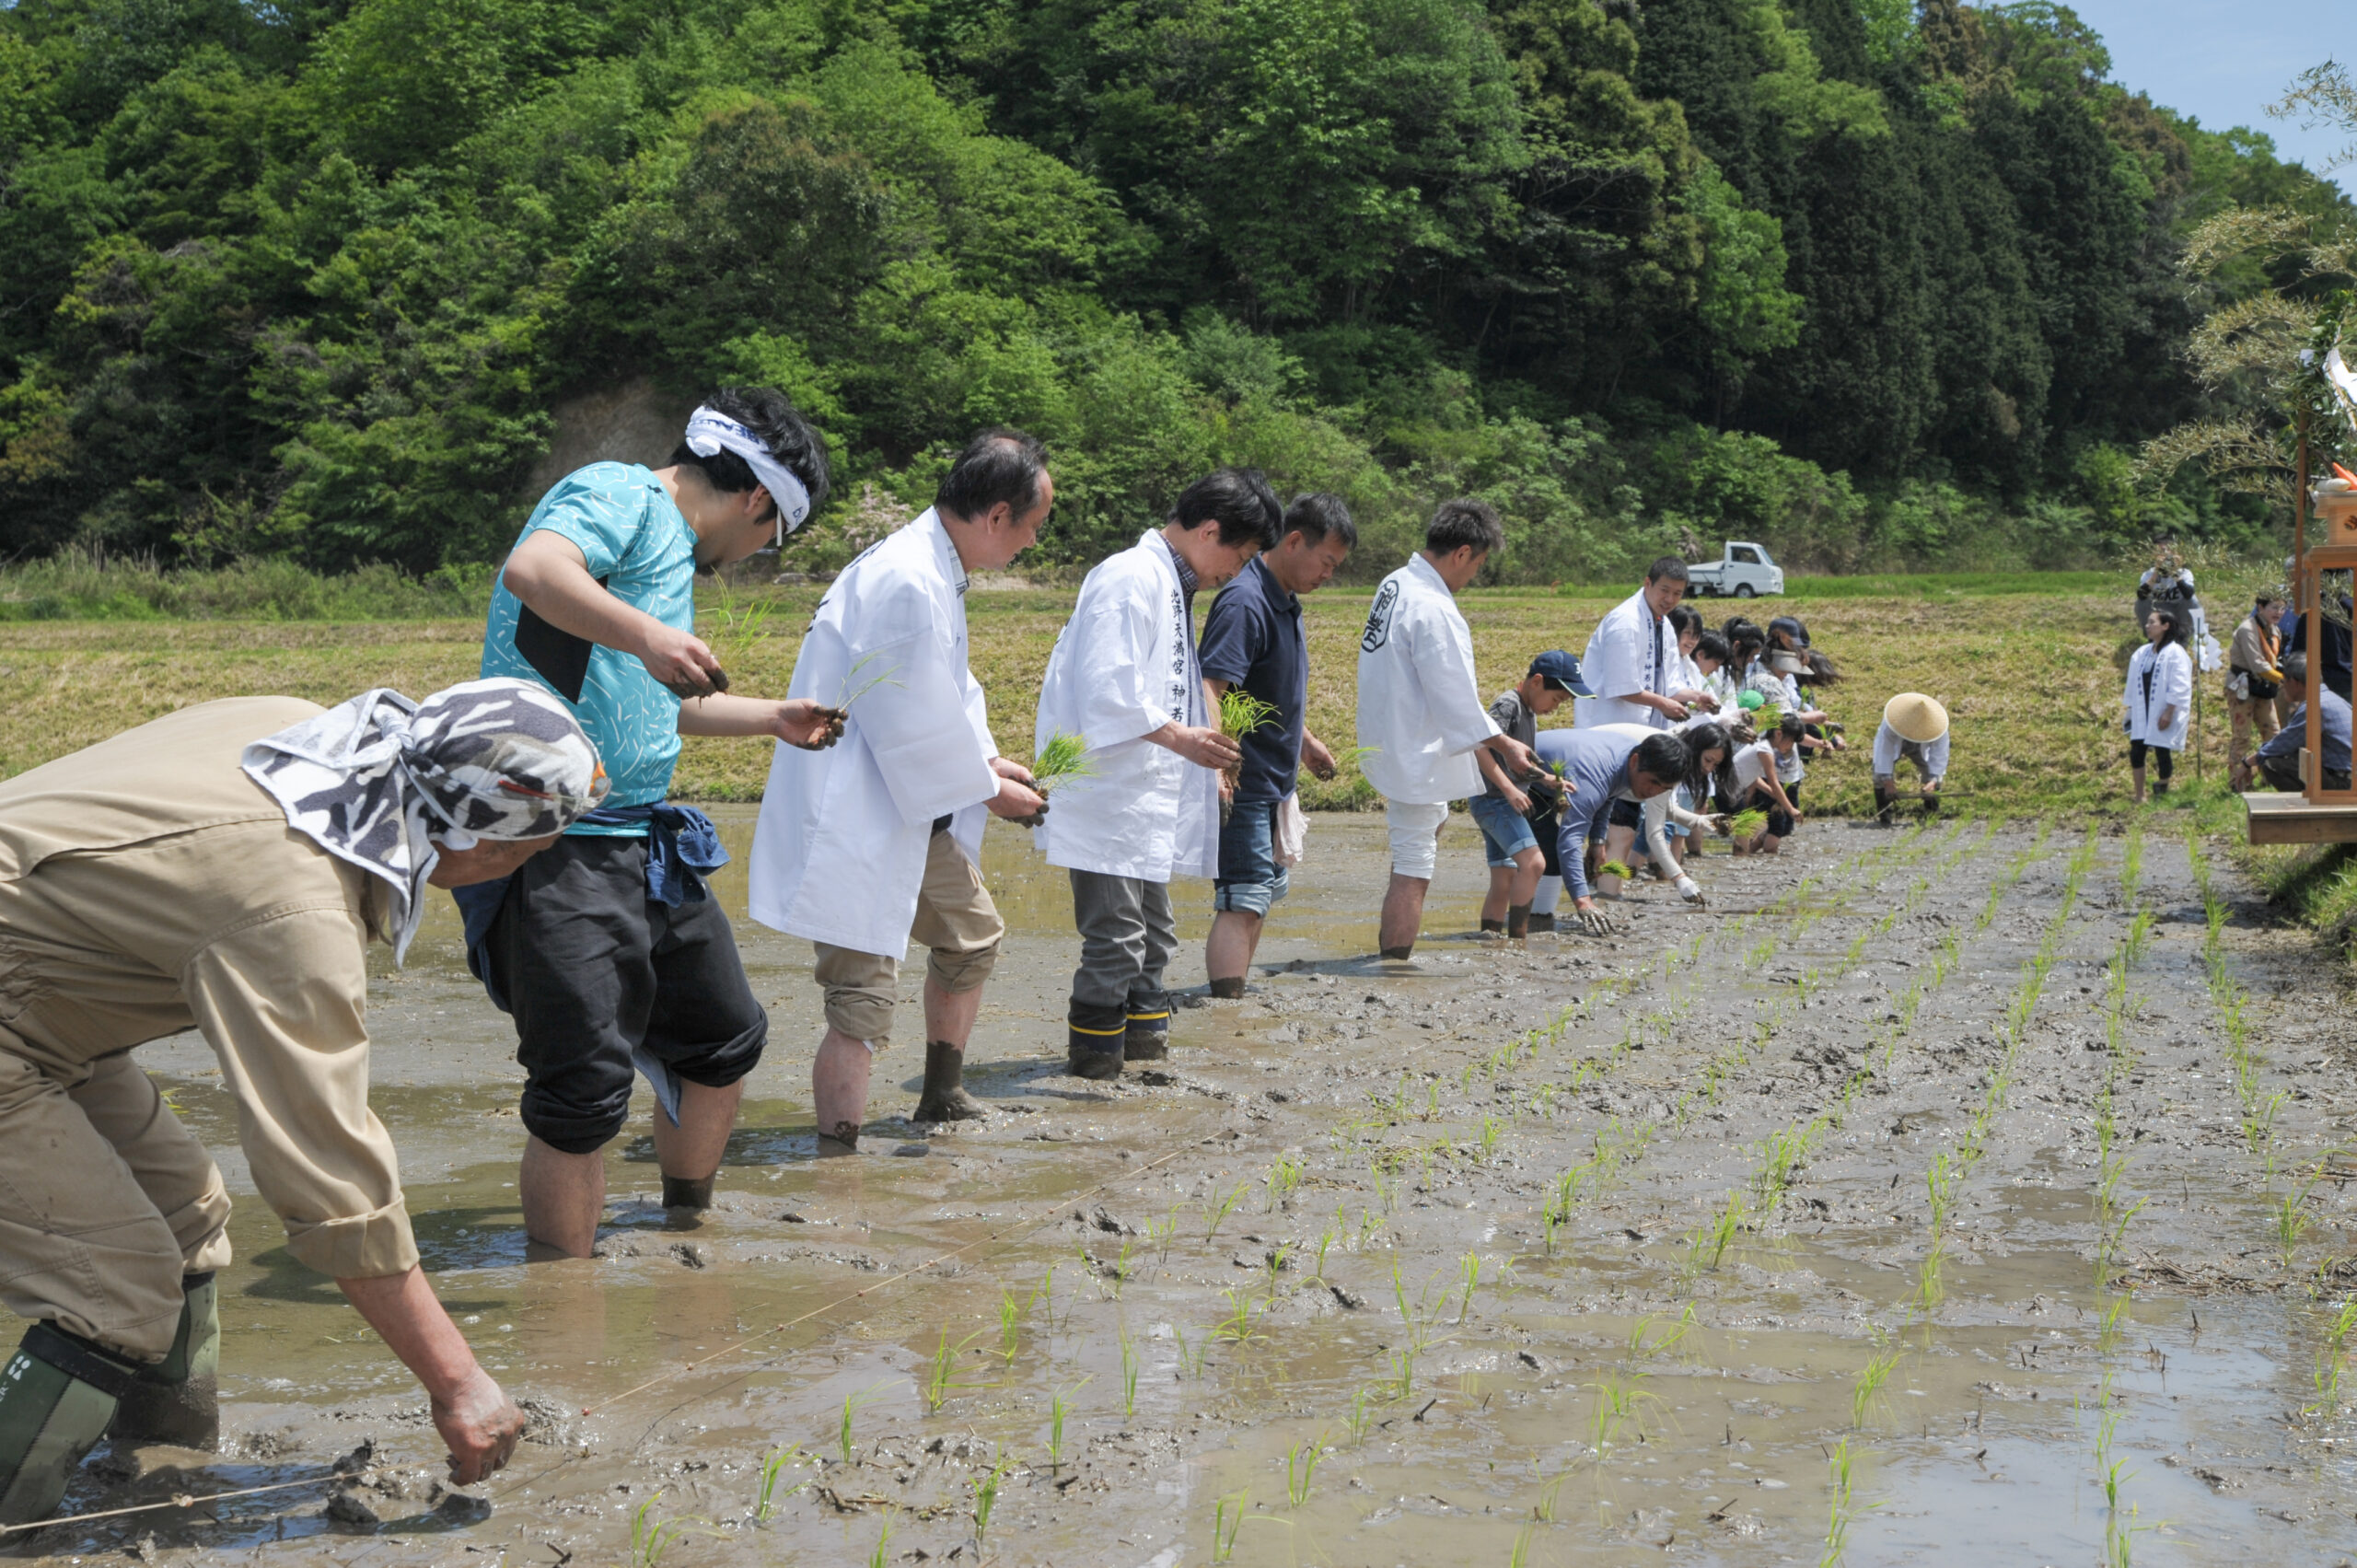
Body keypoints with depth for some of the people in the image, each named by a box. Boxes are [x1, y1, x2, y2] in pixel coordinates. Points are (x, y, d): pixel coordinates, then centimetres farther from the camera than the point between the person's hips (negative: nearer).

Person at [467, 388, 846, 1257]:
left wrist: (773, 717, 44)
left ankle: (687, 1230, 39)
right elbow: (535, 568, -30)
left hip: (645, 842, 10)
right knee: (584, 1092, -9)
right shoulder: (620, 495, -8)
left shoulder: (666, 538, 22)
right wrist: (644, 632, -41)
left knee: (726, 1040, 20)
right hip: (558, 846, -10)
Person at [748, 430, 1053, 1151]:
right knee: (864, 999, -11)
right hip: (852, 823, -11)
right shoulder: (908, 585, -27)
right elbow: (915, 730, -24)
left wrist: (986, 759, 7)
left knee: (972, 933, 26)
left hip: (908, 816, 11)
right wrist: (988, 788, -10)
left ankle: (943, 1098, 42)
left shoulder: (932, 570, 7)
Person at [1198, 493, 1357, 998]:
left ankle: (1235, 993, 30)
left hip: (1273, 783, 11)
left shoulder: (1285, 601, 11)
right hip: (1242, 784, -11)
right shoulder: (1245, 603, -20)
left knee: (1264, 891, 19)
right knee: (1243, 902, -15)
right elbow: (1209, 690, -31)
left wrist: (1305, 741, 37)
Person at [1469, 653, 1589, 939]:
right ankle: (1517, 937, -21)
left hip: (1509, 802, 10)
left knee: (1504, 883, 8)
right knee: (1533, 862, -22)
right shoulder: (1508, 704, -12)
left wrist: (1549, 780, 8)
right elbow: (1480, 746, -25)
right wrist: (1509, 789, -26)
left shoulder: (1529, 711, 17)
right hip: (1493, 798, -10)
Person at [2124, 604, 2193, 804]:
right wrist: (2130, 710, 13)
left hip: (2163, 714, -6)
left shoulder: (2175, 653, -10)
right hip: (2143, 713, 6)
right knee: (2136, 752, -1)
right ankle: (2140, 797, 7)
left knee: (2162, 752, -2)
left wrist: (2168, 713, -19)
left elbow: (2179, 688, -14)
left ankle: (2162, 793, 14)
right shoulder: (2143, 653, 10)